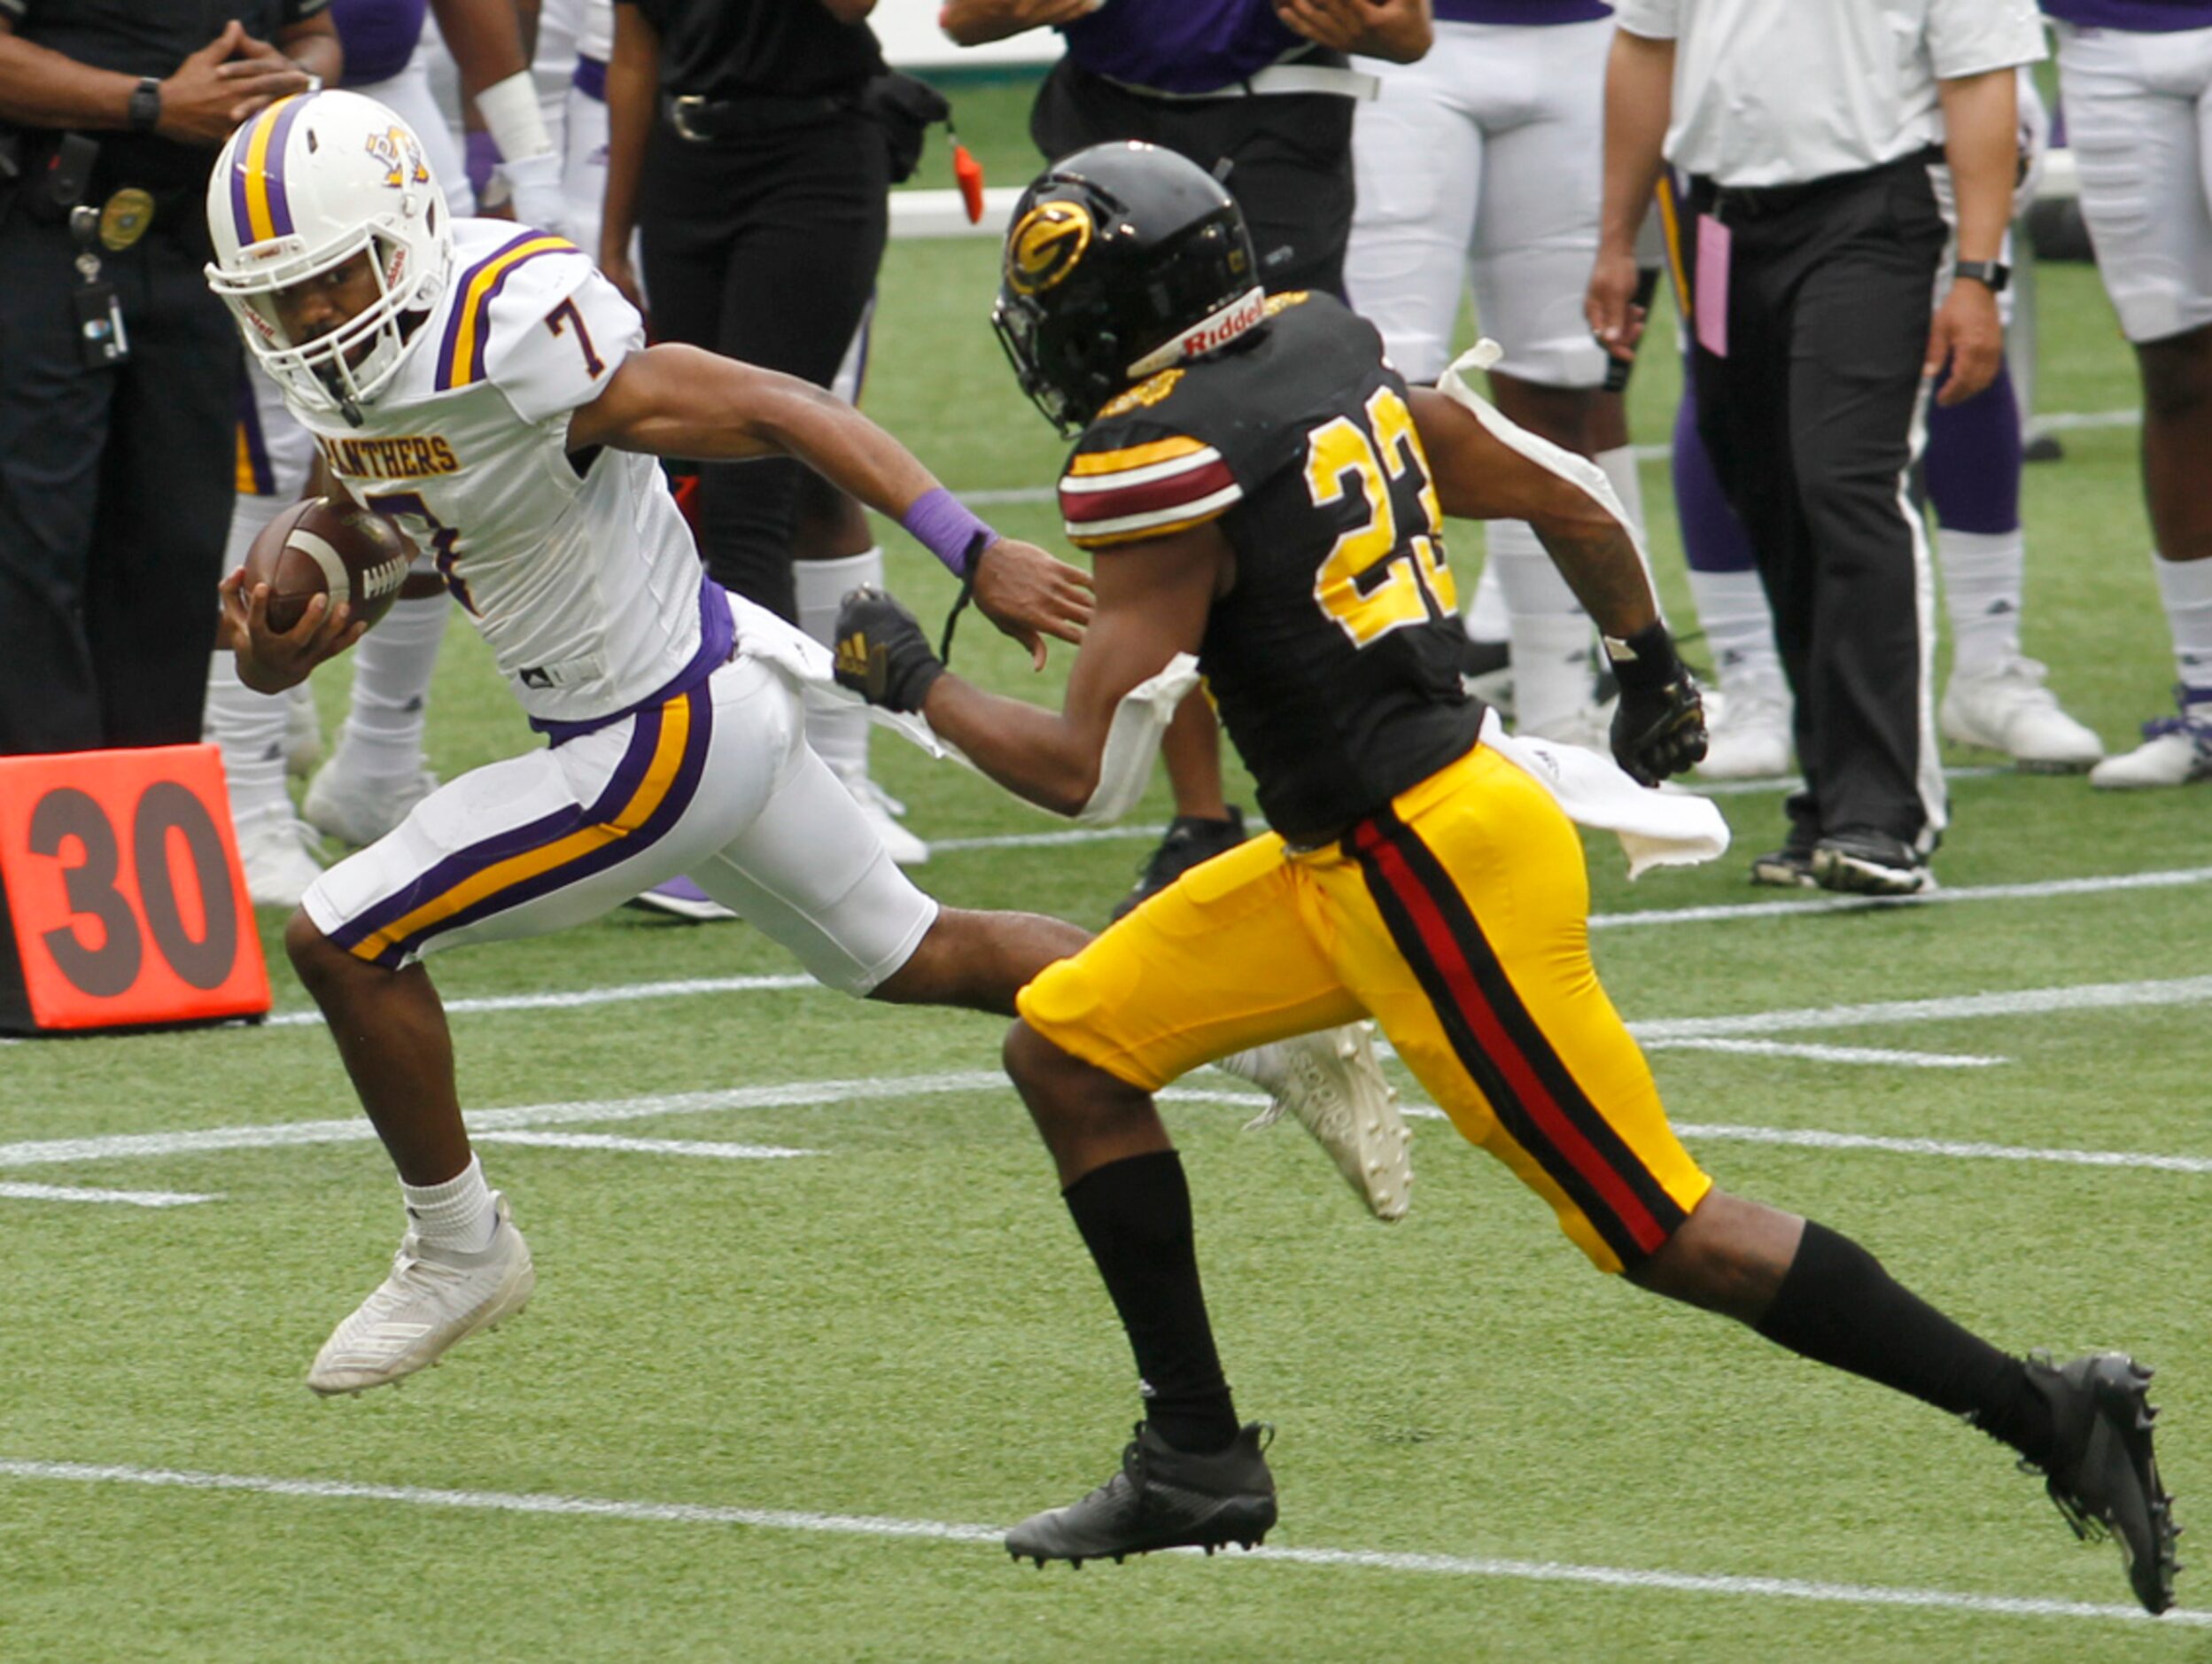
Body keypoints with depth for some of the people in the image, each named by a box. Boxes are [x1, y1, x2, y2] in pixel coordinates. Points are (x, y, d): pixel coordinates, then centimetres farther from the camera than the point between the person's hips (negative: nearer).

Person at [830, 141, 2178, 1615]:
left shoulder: (1170, 463, -17)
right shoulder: (1340, 359, 7)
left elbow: (1077, 764, -15)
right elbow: (1570, 500, 18)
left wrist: (917, 685, 3)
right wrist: (1649, 664, 35)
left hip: (1430, 880, -10)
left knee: (1663, 1233, -4)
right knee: (1068, 1049, 12)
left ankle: (2048, 1417, 0)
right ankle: (1197, 1464, 15)